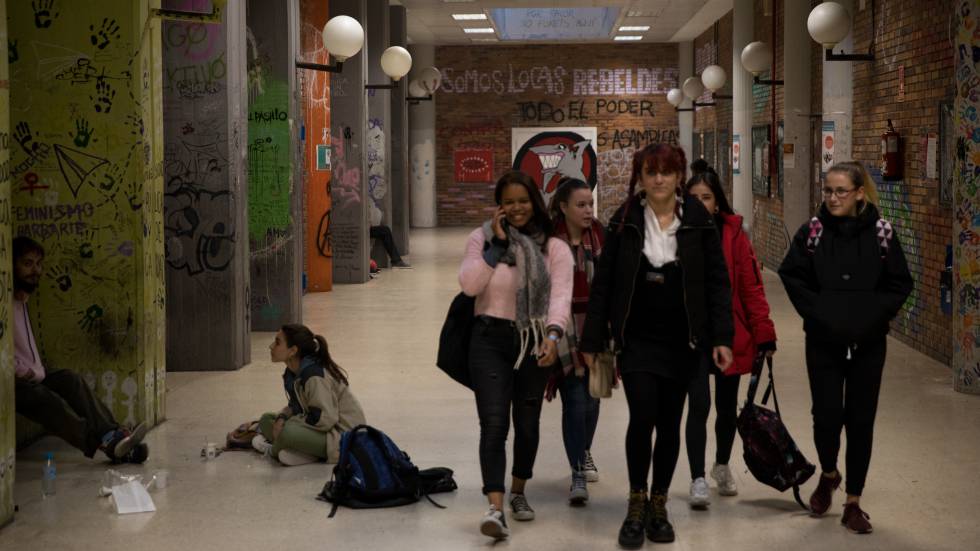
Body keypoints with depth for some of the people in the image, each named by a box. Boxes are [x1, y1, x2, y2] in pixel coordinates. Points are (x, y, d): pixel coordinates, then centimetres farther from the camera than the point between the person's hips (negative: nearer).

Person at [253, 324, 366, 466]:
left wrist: (287, 422, -18)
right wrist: (282, 418, -8)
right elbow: (296, 405, 14)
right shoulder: (293, 373, 3)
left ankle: (274, 450, 2)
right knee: (266, 419, 10)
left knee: (288, 432, -34)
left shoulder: (314, 375, -26)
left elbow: (325, 419, -28)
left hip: (342, 436, -10)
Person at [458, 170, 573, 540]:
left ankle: (518, 492, 35)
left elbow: (561, 295, -11)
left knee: (527, 423, 12)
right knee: (494, 423, -12)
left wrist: (553, 335, -28)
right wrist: (497, 244, -14)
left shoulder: (554, 247, 1)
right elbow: (469, 285, -11)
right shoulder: (482, 238, 1)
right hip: (491, 339, -2)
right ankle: (495, 508, -18)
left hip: (534, 342, 2)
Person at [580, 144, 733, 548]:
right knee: (642, 417, -12)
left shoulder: (698, 221, -2)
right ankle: (636, 505, 7)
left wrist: (721, 337, -8)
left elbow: (716, 281, -1)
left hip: (682, 340, 1)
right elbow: (603, 283, 1)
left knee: (669, 423, 9)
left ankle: (658, 505, 24)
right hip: (636, 339, -1)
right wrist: (592, 340, 1)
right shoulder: (625, 221, -2)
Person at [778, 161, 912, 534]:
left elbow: (900, 284, 1)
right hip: (823, 341, 0)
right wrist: (816, 312, -7)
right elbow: (791, 275, 2)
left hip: (868, 343, 0)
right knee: (827, 415, -4)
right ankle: (828, 475, 28)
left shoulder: (880, 232, -3)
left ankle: (853, 503, 16)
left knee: (861, 420, 4)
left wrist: (873, 316, -9)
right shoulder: (813, 231, -2)